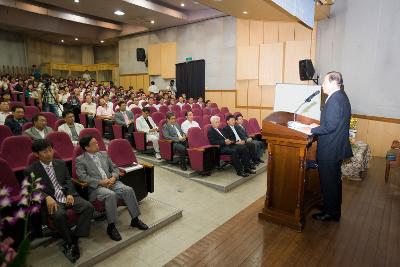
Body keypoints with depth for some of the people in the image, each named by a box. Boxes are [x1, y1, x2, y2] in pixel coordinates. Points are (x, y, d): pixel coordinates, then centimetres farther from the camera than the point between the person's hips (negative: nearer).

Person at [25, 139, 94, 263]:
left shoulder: (61, 163, 16)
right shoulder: (31, 170, 3)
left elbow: (68, 180, 13)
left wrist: (70, 194, -6)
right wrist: (47, 198, -24)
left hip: (67, 196, 4)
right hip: (51, 200, -4)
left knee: (88, 207, -21)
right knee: (59, 215, -36)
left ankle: (74, 239, -13)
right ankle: (69, 242, -10)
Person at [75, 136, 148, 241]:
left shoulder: (104, 154, 19)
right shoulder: (80, 160, 4)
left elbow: (114, 168, 18)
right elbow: (82, 176, -9)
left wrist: (113, 178, -4)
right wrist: (100, 182, -18)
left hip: (111, 182, 5)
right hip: (95, 187, -5)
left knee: (128, 190, -21)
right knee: (111, 195, -35)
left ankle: (135, 219, -7)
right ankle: (111, 226, -19)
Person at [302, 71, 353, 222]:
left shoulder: (334, 100, -22)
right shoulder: (341, 96, 10)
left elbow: (330, 126, -26)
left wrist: (312, 130, -14)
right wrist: (318, 126, 11)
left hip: (330, 150, -10)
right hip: (337, 147, 10)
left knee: (328, 181, 4)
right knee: (335, 179, 21)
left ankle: (330, 213, 19)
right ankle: (333, 208, 37)